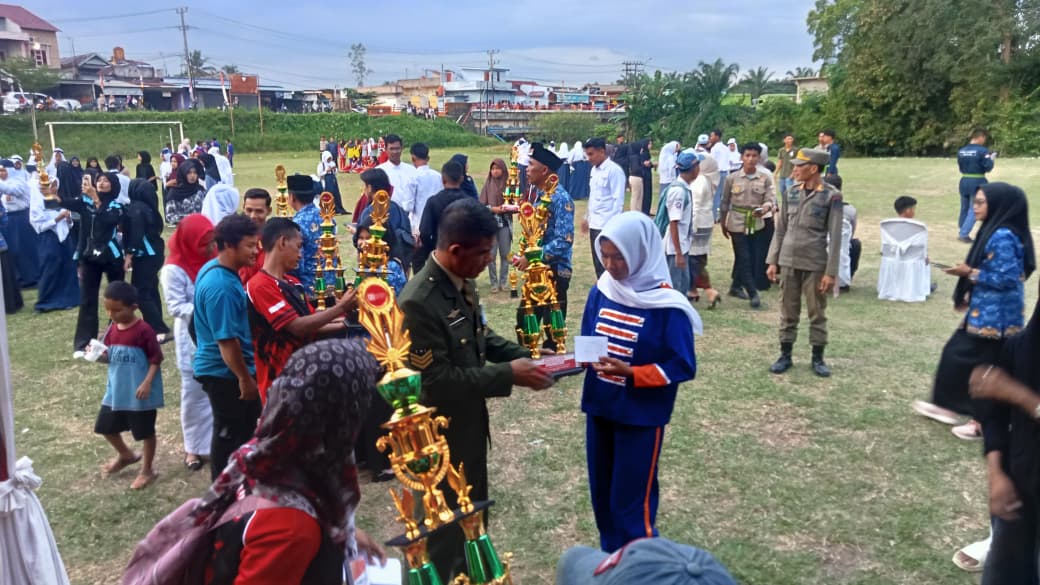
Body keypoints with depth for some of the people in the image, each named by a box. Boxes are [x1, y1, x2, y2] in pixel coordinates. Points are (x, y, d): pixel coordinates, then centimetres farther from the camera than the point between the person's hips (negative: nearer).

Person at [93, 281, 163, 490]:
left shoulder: (143, 331, -18)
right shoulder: (112, 330, 3)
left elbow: (156, 359, -15)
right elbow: (108, 356, 12)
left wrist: (147, 383, -22)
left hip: (139, 393, -7)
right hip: (116, 391, 8)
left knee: (145, 431, 7)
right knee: (106, 426, 18)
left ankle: (147, 470, 24)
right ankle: (126, 455, 43)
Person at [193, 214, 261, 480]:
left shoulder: (215, 269, 4)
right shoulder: (221, 286, -28)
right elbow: (227, 339, -27)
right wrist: (245, 378, -19)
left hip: (223, 369, 10)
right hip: (226, 372, -10)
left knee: (242, 429, 22)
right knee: (229, 436, 5)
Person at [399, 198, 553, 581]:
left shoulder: (463, 283, -2)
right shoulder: (418, 302, -30)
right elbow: (438, 380, -29)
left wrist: (523, 356, -3)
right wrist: (509, 374, -25)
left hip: (469, 424, 9)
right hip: (438, 436, -9)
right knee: (442, 531, 11)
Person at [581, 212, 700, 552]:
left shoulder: (666, 305, -17)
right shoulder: (600, 292, 0)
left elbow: (683, 367, -15)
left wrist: (629, 372, -25)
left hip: (641, 415, -6)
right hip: (598, 407, 6)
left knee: (630, 501, 2)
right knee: (601, 493, 18)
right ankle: (610, 556, 38)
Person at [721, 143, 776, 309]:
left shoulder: (766, 178, -3)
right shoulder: (732, 178, -4)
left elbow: (770, 199, -8)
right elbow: (725, 202, 4)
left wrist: (764, 209, -31)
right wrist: (723, 224, 8)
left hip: (756, 224, 2)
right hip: (737, 223, -2)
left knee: (751, 258, 12)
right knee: (744, 258, -4)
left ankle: (736, 286, 31)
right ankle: (753, 293, 0)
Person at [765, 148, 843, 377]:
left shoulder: (832, 196, -7)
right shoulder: (792, 192, 5)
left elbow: (835, 236, -8)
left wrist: (831, 272, -11)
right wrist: (773, 261, 6)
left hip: (815, 265, -4)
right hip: (789, 262, 4)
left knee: (817, 313, 7)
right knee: (788, 311, 9)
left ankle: (818, 358, 19)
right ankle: (785, 355, 19)